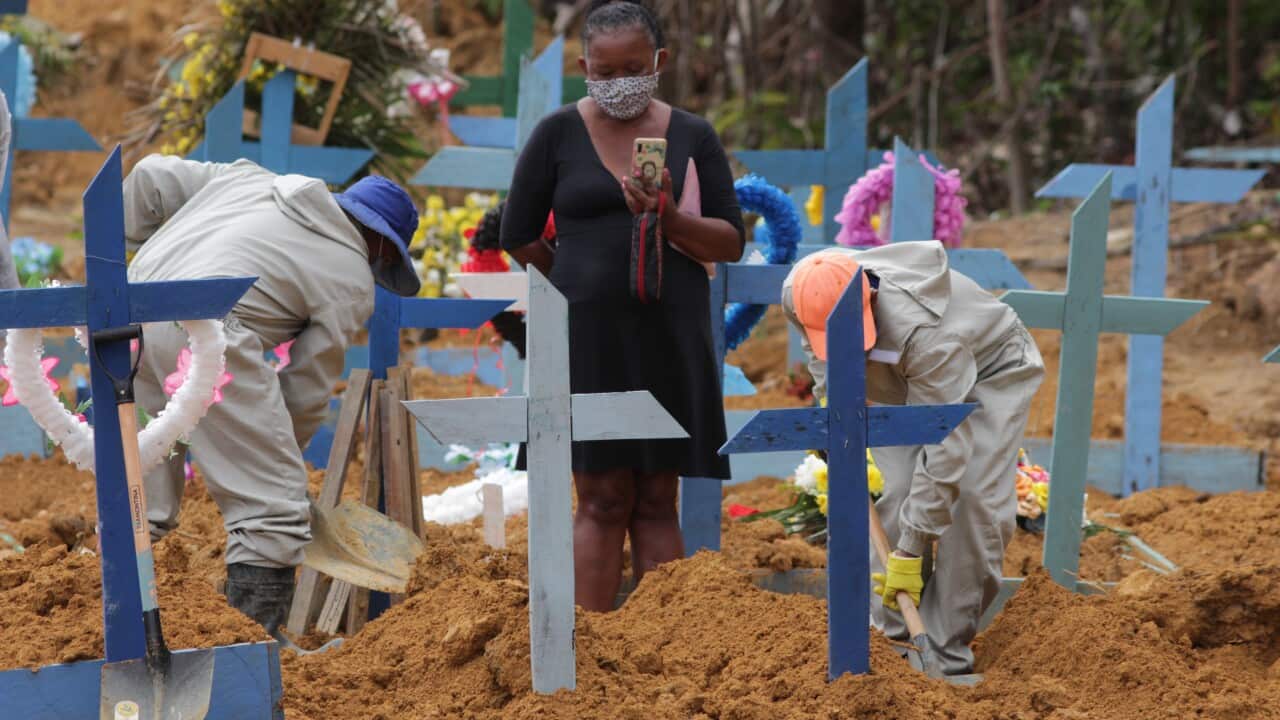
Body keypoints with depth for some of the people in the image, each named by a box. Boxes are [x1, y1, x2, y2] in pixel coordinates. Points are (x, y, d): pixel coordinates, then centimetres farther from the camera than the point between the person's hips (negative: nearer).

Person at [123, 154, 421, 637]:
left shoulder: (249, 178, 27)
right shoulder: (352, 280, 12)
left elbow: (151, 178, 26)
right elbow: (308, 388, 13)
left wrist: (130, 245, 39)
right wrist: (278, 452, 28)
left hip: (129, 308, 7)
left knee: (140, 494, 19)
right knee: (273, 506, -1)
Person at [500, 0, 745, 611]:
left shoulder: (692, 136, 6)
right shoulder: (558, 134, 2)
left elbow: (731, 242, 2)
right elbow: (519, 236, 8)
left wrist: (671, 221, -15)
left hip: (670, 336, 1)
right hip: (588, 334, -1)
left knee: (657, 502, 4)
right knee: (602, 501, -3)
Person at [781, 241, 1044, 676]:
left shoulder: (922, 330, -46)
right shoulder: (801, 297, -28)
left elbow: (944, 449, -44)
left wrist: (910, 551, -42)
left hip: (991, 373, -5)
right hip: (903, 382, 5)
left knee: (975, 498, -21)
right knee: (895, 492, -16)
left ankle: (946, 652, -14)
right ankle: (891, 638, -9)